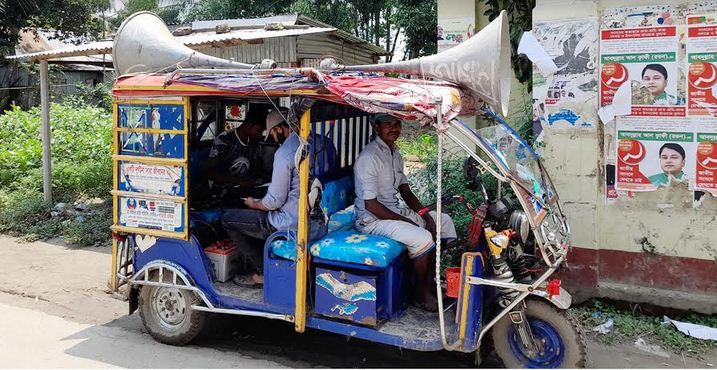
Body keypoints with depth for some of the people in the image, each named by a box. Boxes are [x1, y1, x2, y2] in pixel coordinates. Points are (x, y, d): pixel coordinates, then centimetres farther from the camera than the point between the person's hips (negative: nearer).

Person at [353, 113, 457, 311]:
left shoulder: (395, 153, 10)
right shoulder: (368, 157, -20)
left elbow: (406, 192, 14)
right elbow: (371, 205, -23)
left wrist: (424, 214, -3)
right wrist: (407, 221, -18)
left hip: (396, 211, 10)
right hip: (373, 219, -10)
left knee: (444, 220, 9)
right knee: (423, 238, -26)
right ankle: (421, 293, -3)